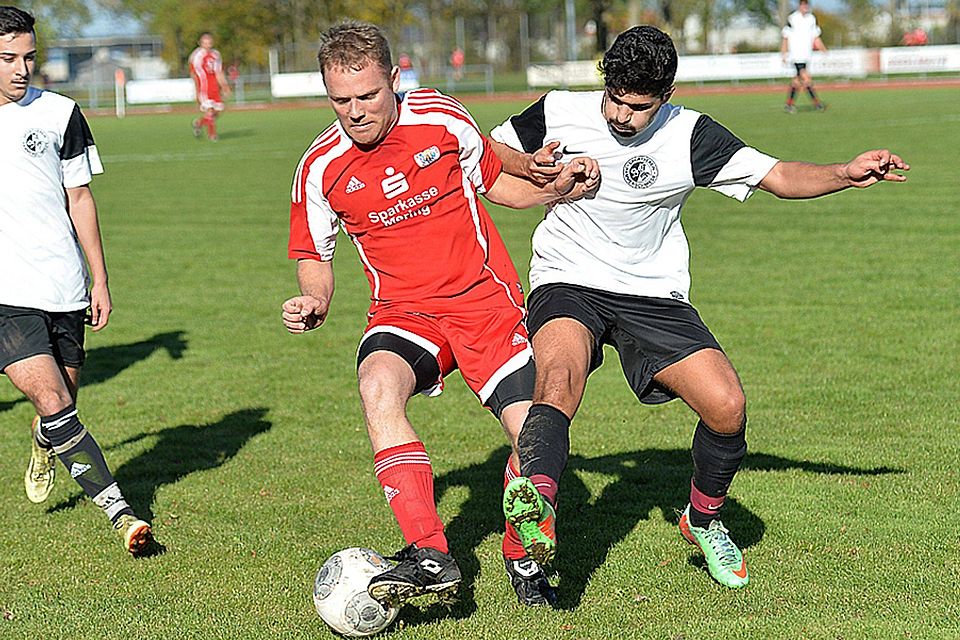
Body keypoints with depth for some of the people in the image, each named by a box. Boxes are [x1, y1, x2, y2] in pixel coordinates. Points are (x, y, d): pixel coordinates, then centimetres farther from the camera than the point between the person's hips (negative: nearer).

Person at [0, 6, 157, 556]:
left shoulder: (59, 113, 4)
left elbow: (80, 197, 11)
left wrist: (100, 281, 8)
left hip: (63, 286, 2)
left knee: (63, 400, 10)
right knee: (52, 401, -16)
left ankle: (44, 444, 46)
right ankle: (120, 512, -16)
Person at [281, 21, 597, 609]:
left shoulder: (442, 119, -5)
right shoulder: (321, 168, -6)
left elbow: (494, 182, 13)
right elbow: (314, 255, 10)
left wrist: (557, 189, -3)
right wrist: (314, 300, -11)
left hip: (486, 300, 0)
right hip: (404, 313, 0)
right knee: (378, 385, -33)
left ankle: (523, 560, 18)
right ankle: (430, 556, -35)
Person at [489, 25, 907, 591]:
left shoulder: (691, 136, -5)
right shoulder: (560, 113, -4)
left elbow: (777, 176, -6)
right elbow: (491, 151, 11)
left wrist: (845, 174, -23)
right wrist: (530, 166, -11)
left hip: (653, 295, 2)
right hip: (568, 285, -1)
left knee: (727, 406, -14)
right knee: (561, 374, -35)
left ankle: (704, 520, 15)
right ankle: (538, 504, -58)